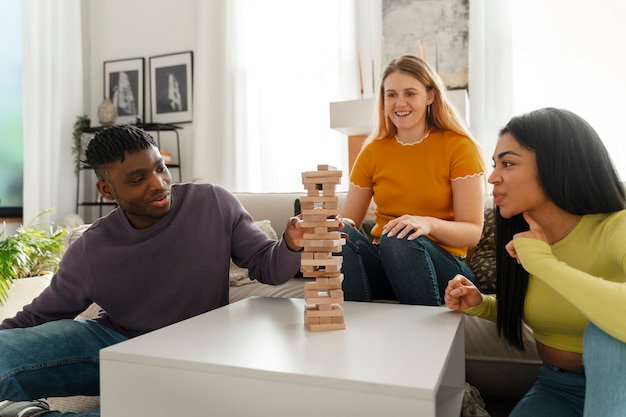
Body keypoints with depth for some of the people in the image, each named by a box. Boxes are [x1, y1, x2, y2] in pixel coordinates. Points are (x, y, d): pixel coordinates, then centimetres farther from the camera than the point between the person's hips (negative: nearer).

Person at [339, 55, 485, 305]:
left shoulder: (459, 147, -4)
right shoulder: (373, 151, 5)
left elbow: (472, 232, -9)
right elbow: (349, 220, 3)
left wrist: (428, 224, -30)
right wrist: (339, 225, -22)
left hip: (440, 264, -2)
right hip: (382, 264, 3)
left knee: (400, 238, -34)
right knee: (341, 234, -26)